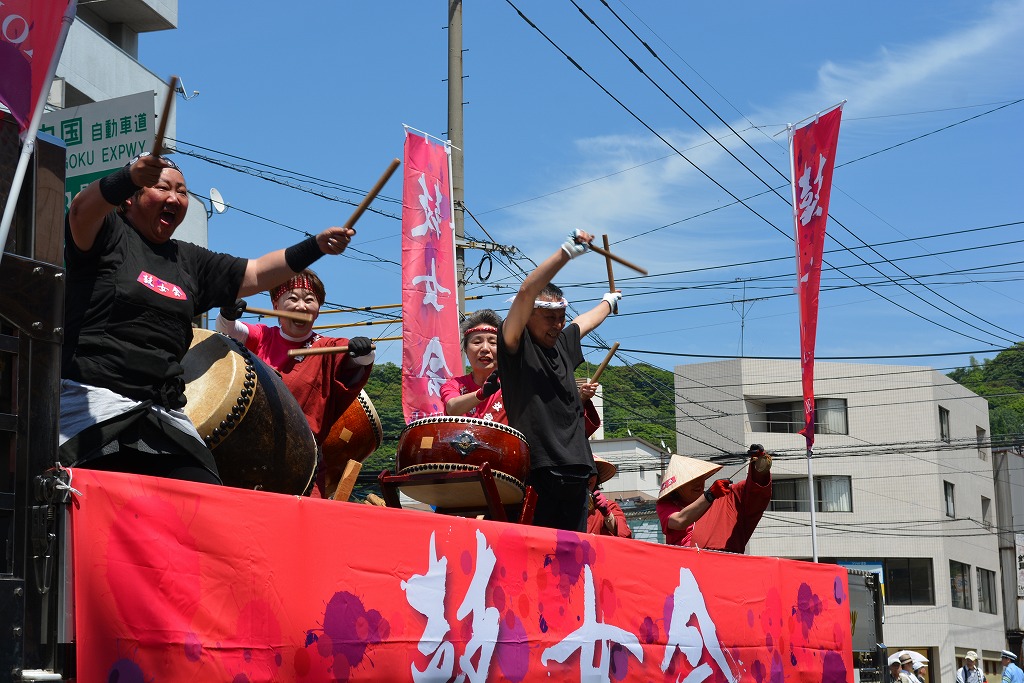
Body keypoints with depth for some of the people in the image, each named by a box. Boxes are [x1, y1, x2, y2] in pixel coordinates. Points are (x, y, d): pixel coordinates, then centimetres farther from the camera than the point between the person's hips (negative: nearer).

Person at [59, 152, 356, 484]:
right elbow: (81, 210, -19)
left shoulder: (190, 261, 21)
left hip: (165, 415, 6)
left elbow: (256, 273, 20)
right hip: (93, 402, -6)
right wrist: (129, 177, -40)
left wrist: (316, 246, 5)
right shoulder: (109, 234, 3)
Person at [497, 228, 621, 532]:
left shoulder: (562, 344, 18)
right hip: (537, 470, -7)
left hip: (575, 471, 7)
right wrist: (567, 251, -15)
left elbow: (585, 322, 40)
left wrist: (609, 302, 58)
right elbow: (526, 291, -15)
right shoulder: (516, 346, -1)